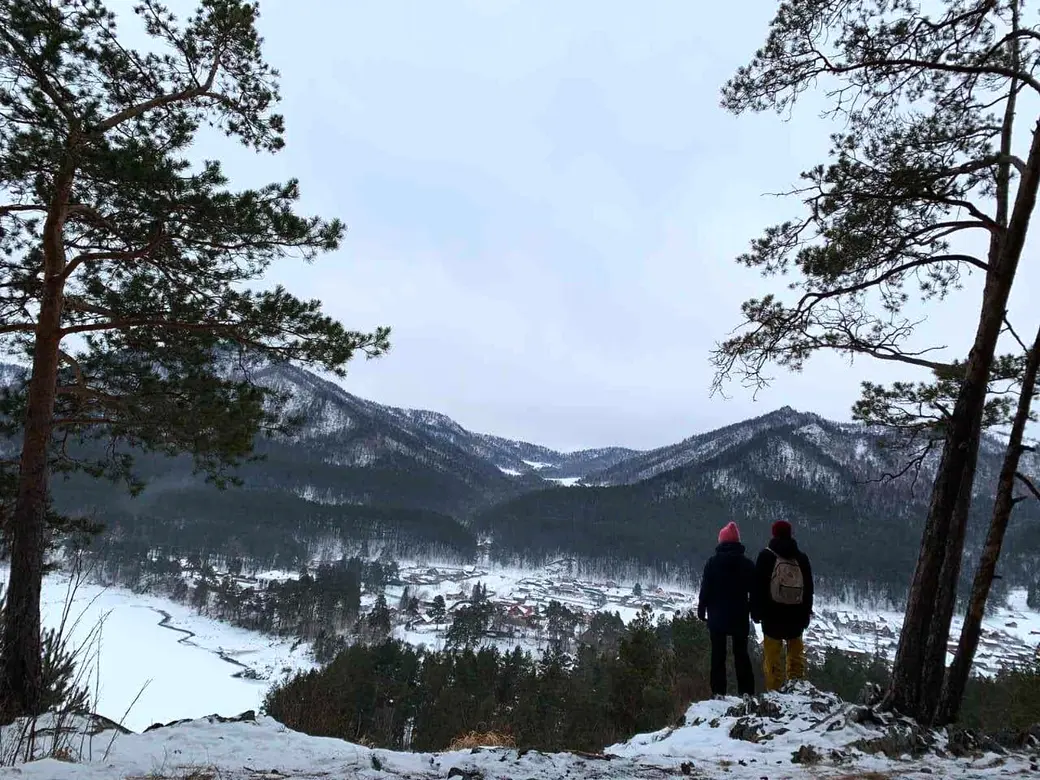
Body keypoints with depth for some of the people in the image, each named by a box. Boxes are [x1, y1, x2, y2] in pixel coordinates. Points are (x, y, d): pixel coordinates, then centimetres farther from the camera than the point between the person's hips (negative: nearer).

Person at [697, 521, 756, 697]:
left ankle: (719, 691, 4)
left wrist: (701, 609, 3)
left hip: (717, 616, -2)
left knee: (718, 654, 5)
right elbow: (754, 591, 4)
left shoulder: (713, 562, -9)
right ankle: (747, 691, 11)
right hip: (740, 616, 2)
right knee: (741, 653, 12)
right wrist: (754, 612, 15)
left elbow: (705, 588, -7)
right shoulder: (747, 563, -2)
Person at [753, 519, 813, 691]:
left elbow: (758, 586, -7)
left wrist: (755, 611, 1)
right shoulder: (802, 558, 5)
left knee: (772, 654, 1)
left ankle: (774, 689, 1)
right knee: (796, 653, 16)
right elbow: (809, 589, 10)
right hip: (796, 615, 4)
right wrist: (806, 613, 17)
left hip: (772, 615, -3)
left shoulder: (766, 555, -6)